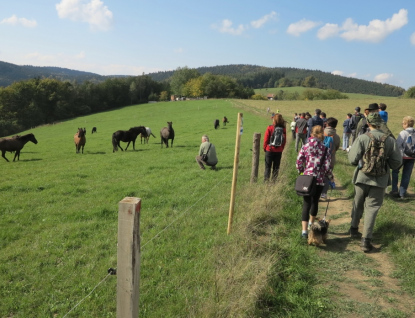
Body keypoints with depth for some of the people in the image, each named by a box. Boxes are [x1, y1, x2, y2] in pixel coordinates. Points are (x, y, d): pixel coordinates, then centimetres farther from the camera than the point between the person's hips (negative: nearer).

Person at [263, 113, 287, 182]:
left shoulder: (269, 128, -11)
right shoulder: (283, 129, -4)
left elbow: (266, 139, -7)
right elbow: (284, 140, 2)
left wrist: (264, 148, 7)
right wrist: (281, 148, 14)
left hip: (270, 150, -2)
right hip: (279, 151, 2)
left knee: (268, 166, 6)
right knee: (276, 167, 12)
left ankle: (266, 181, 3)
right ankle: (274, 181, 13)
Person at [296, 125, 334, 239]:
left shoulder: (305, 147, -2)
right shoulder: (325, 149, -4)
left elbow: (299, 163, -3)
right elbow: (327, 167, -6)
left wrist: (301, 172, 17)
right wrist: (331, 179, 7)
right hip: (319, 180, 0)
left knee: (306, 204, 1)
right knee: (315, 201, 20)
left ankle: (304, 230, -9)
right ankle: (311, 223, 41)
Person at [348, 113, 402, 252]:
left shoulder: (362, 138, -12)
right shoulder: (390, 140, -7)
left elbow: (353, 159, -15)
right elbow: (397, 162, -3)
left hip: (362, 177, 0)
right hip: (380, 180, 0)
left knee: (358, 204, 19)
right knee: (372, 208, 6)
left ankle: (354, 229, 37)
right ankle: (366, 240, 2)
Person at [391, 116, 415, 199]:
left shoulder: (403, 133, -14)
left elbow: (397, 144, -15)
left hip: (402, 155, -5)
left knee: (395, 171, 15)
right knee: (406, 175, 9)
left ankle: (394, 189, 11)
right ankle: (402, 193, 12)